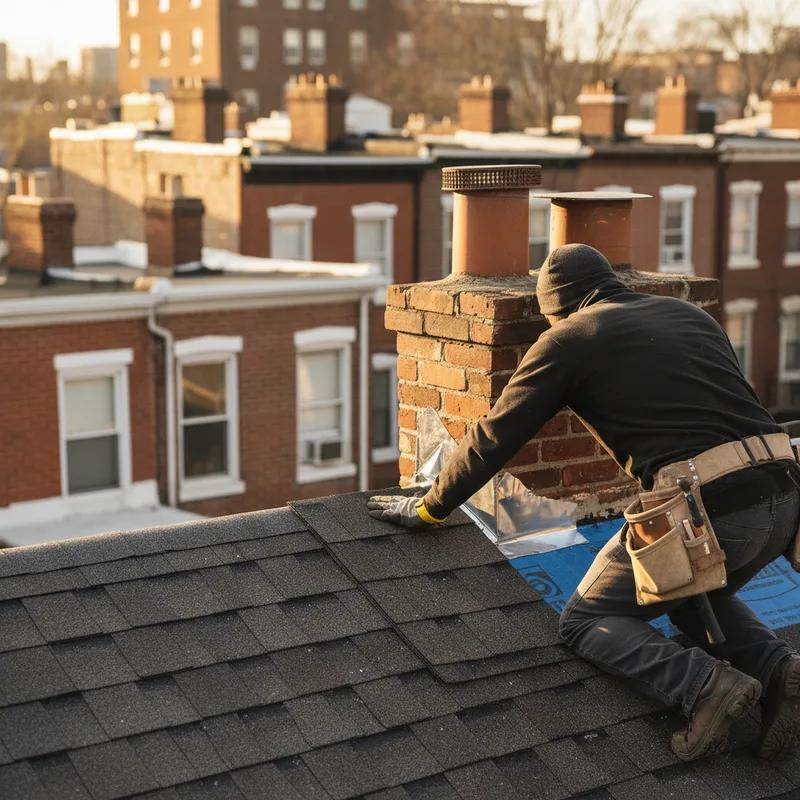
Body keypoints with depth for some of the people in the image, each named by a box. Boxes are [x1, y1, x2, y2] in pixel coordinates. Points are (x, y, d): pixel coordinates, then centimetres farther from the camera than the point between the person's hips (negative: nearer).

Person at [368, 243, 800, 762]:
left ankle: (705, 683, -9)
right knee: (693, 594, 33)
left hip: (703, 510, -7)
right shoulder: (691, 315, 23)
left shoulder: (569, 338, 7)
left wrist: (430, 508, 24)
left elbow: (494, 437, 11)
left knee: (586, 621, 14)